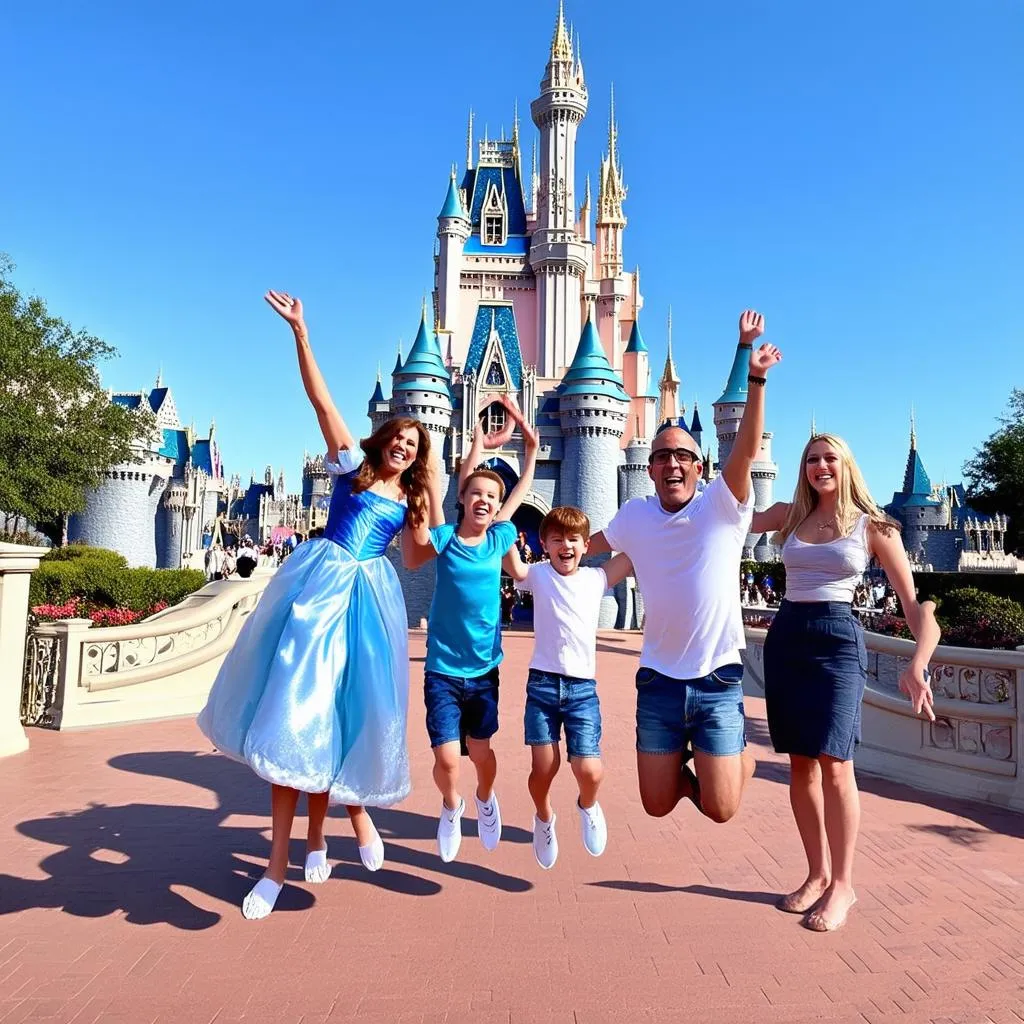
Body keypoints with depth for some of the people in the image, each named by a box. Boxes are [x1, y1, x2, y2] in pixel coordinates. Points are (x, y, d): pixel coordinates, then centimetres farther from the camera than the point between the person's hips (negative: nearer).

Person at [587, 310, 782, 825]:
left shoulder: (722, 505, -7)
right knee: (658, 805, 10)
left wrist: (755, 378, -36)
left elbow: (747, 449, -25)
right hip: (658, 680, 3)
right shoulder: (634, 515, 2)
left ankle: (740, 753, 33)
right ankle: (684, 764, 43)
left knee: (720, 810, 1)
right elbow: (593, 542, 22)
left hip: (717, 680, -3)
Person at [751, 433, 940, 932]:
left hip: (838, 639, -4)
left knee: (833, 763, -10)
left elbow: (915, 601, -2)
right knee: (800, 763, 7)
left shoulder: (872, 526, 1)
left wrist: (918, 663, -16)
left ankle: (842, 885, 7)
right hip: (786, 637, 4)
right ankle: (817, 874, 21)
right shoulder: (789, 515, 11)